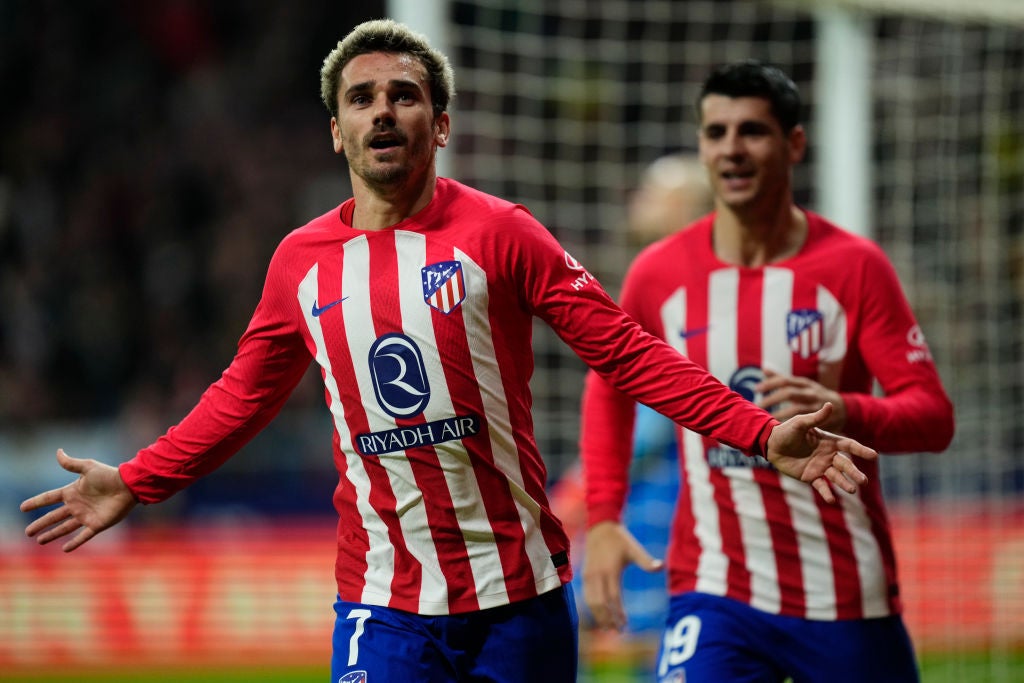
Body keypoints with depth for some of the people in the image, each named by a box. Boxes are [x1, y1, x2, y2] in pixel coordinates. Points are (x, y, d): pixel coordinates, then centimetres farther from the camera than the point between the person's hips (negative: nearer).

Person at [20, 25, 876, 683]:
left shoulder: (498, 235, -4)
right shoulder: (302, 260, 6)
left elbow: (628, 352, -5)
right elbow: (244, 395, 22)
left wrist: (760, 433, -13)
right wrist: (134, 483, 22)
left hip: (518, 597, -2)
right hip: (383, 606, 2)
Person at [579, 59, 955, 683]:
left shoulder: (855, 266, -5)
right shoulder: (659, 274, 2)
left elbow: (934, 416, -8)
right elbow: (610, 386, 20)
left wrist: (845, 414, -28)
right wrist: (602, 519, 10)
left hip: (849, 599, 0)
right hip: (715, 594, 0)